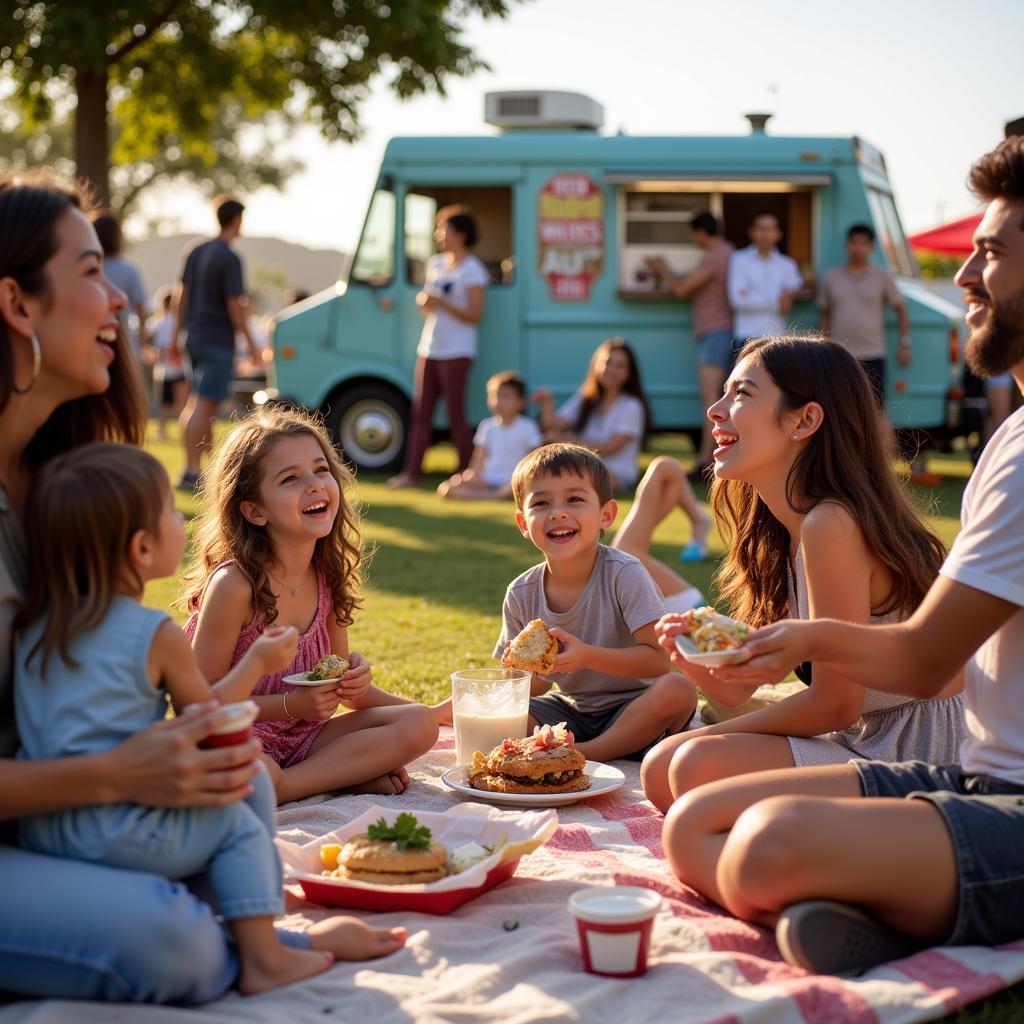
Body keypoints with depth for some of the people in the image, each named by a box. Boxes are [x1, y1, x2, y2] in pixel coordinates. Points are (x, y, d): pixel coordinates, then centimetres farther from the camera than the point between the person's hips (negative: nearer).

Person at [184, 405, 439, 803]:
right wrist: (292, 704, -19)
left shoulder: (328, 576, 1)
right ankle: (351, 776, -15)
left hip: (302, 738, 8)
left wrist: (356, 682, -5)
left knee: (420, 725, -11)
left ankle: (285, 788, -16)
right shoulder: (234, 584, -18)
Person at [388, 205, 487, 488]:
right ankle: (410, 472, 7)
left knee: (456, 414, -6)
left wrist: (442, 303, -20)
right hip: (429, 348, 7)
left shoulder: (472, 270, -7)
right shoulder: (435, 263, 15)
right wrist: (424, 302, -2)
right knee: (420, 412, 5)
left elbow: (475, 315, -13)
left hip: (456, 352, -7)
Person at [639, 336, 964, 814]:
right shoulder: (781, 537, 8)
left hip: (918, 755, -9)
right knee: (662, 769, 5)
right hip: (866, 741, 9)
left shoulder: (831, 523, -21)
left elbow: (835, 702, -19)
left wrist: (707, 737, -7)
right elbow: (738, 688, 9)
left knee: (703, 767, -23)